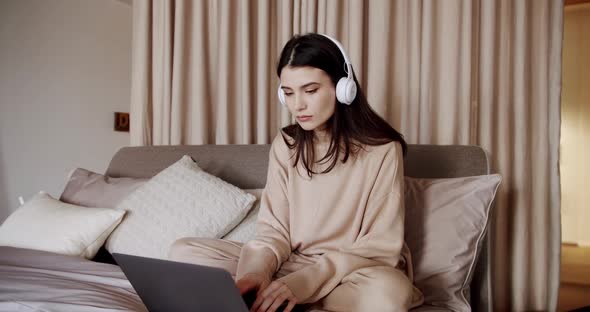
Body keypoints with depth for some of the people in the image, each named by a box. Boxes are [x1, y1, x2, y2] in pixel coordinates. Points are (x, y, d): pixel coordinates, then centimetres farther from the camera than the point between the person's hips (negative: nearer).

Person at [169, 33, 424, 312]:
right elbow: (274, 230, -1)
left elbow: (380, 248, -14)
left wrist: (305, 282, -27)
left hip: (356, 274, -3)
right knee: (184, 252, -10)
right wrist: (258, 271, -24)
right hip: (292, 266, 3)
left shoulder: (381, 149, -13)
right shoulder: (285, 145, 1)